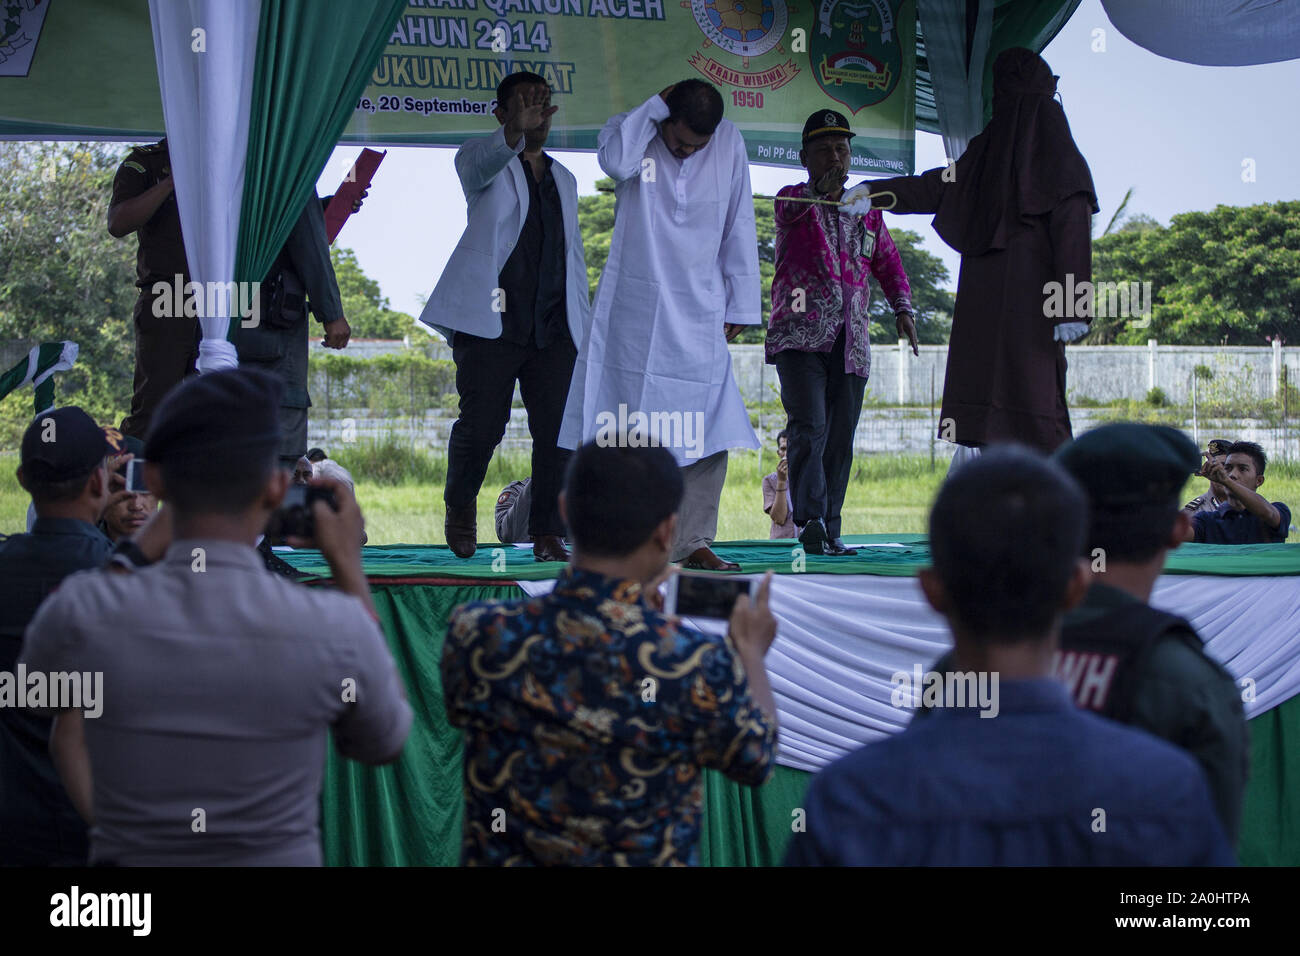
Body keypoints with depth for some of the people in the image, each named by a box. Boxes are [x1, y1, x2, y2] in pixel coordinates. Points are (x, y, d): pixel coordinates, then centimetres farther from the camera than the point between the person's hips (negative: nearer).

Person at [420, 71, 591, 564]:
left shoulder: (564, 179, 25)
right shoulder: (481, 158, 7)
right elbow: (477, 166, -20)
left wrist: (584, 323, 18)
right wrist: (515, 133, -41)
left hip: (555, 327, 5)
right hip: (492, 321, -4)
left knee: (559, 432, -6)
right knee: (481, 425, -7)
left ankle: (548, 534, 0)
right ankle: (460, 504, 21)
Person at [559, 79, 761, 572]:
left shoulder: (729, 142, 4)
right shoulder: (632, 129, -2)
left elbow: (738, 228, 10)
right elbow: (616, 162, -27)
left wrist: (740, 306, 8)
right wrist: (656, 105, -17)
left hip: (699, 312, 2)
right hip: (632, 307, -2)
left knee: (708, 434, -4)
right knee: (624, 428, -4)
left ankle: (691, 541, 2)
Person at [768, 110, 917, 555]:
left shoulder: (867, 212, 19)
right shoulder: (793, 200, 4)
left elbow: (888, 263, 22)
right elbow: (790, 210, -20)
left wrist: (902, 307, 4)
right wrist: (819, 193, -42)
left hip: (850, 343, 5)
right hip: (800, 336, -5)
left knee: (841, 440, 4)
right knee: (809, 427, -19)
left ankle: (830, 530, 10)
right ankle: (810, 524, -27)